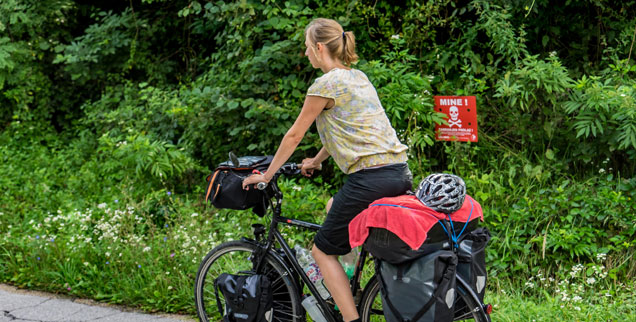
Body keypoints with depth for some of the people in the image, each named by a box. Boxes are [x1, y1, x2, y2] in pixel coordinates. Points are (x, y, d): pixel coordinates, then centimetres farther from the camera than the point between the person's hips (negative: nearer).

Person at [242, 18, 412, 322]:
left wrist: (265, 176, 12)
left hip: (369, 179, -9)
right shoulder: (359, 77, 19)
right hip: (401, 173, 9)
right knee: (333, 206, 34)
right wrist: (316, 160, 43)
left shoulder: (325, 85, -6)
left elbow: (294, 136, 1)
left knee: (323, 250, 5)